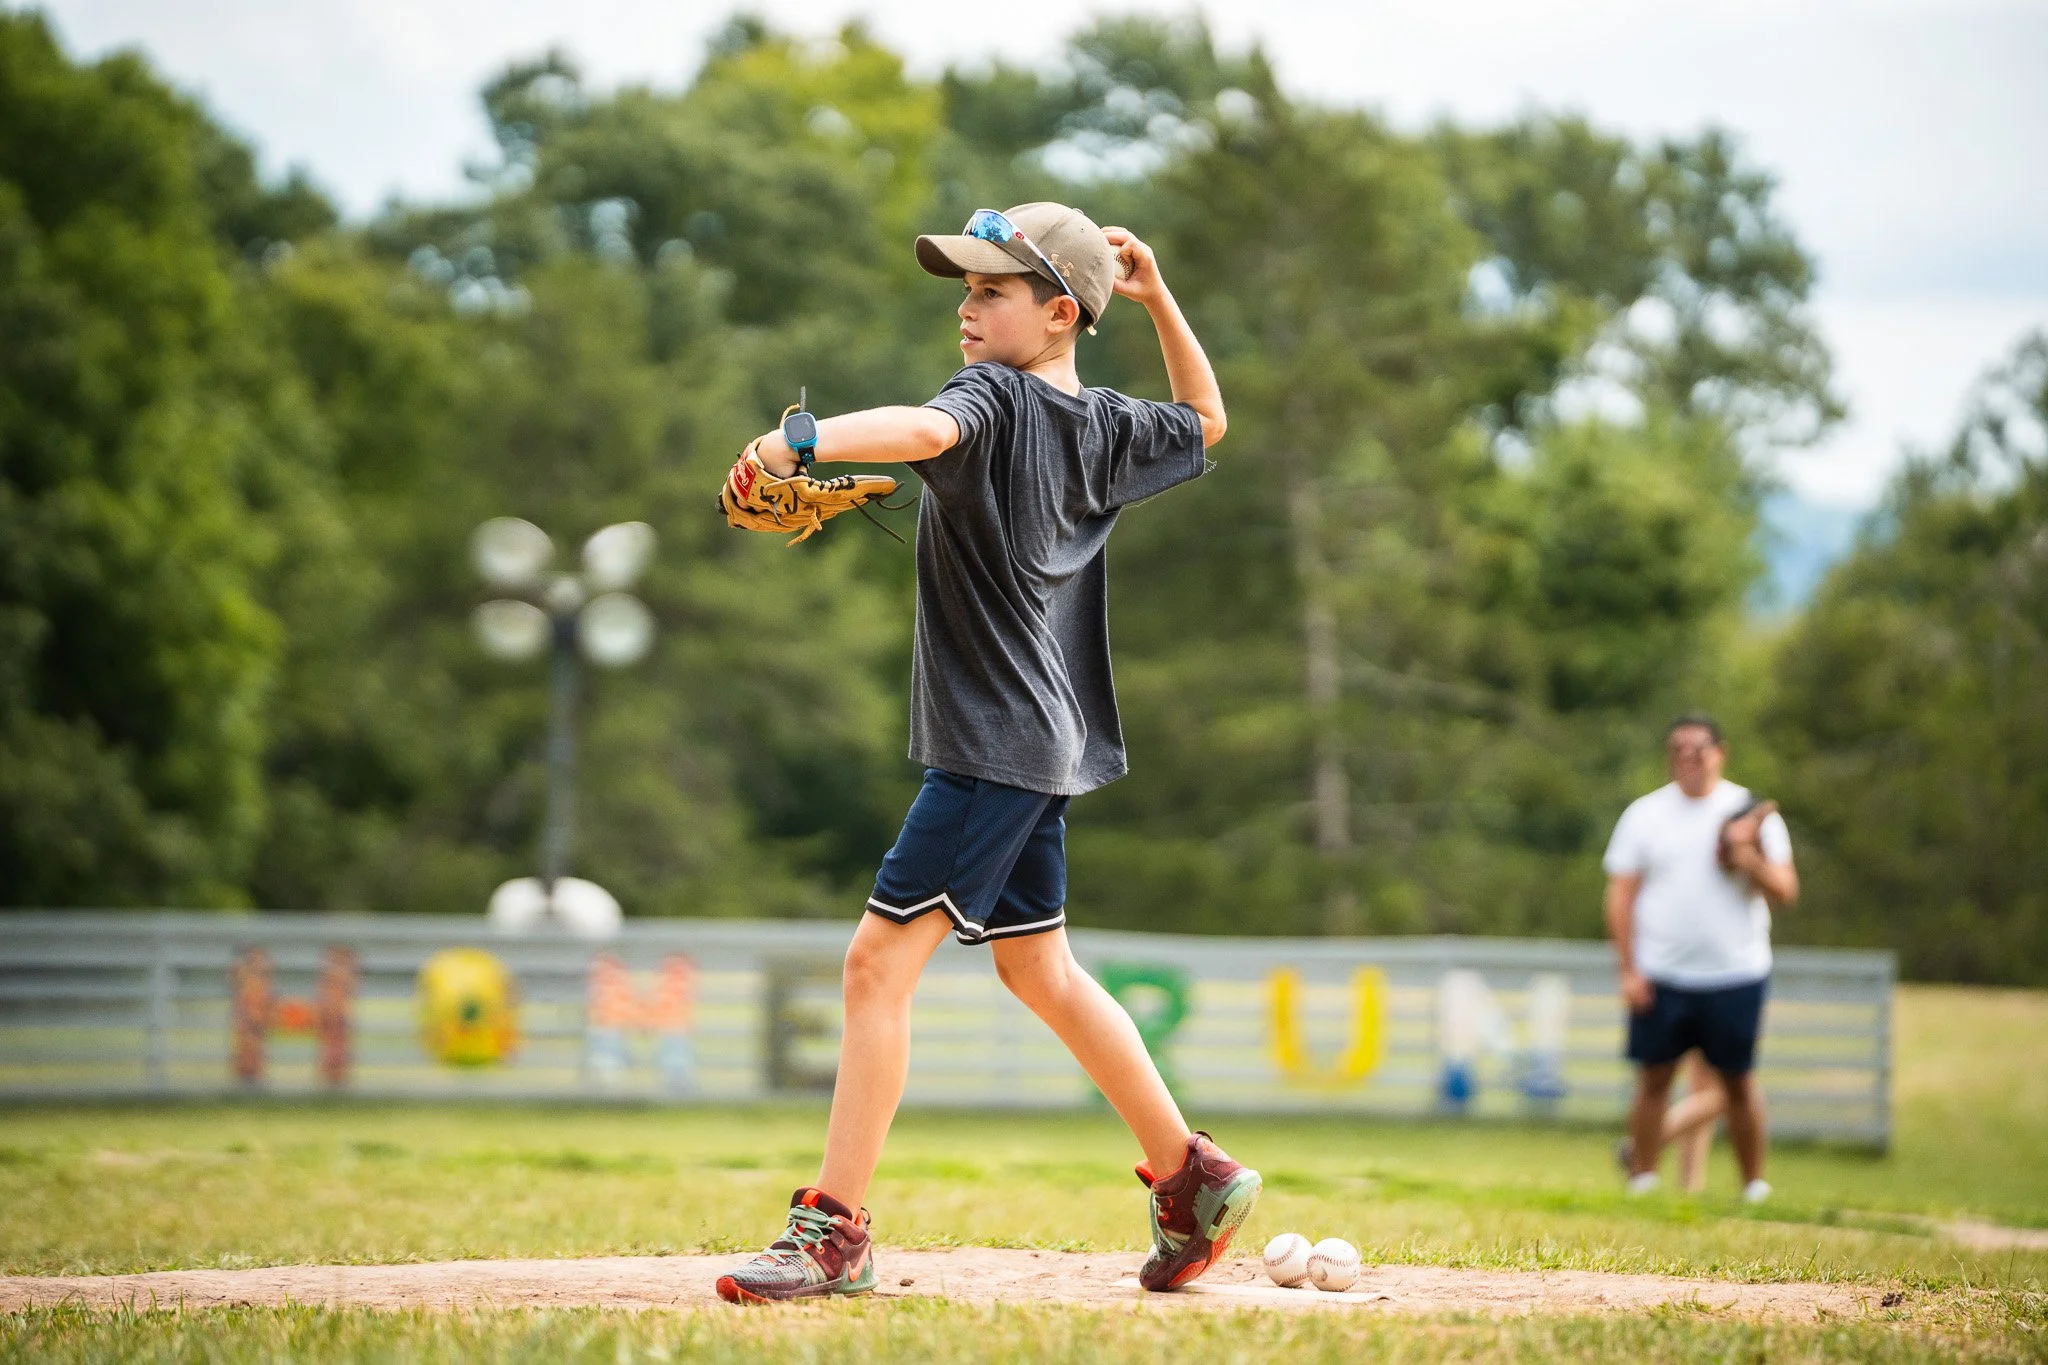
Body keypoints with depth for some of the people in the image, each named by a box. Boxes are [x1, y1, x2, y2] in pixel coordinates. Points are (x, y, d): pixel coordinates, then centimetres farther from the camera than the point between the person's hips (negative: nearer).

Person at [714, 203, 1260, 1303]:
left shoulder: (997, 398, -13)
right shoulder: (1104, 428, 11)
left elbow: (926, 429, -37)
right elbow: (1205, 422, 31)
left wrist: (799, 442, -51)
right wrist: (1159, 300, 24)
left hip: (994, 740, -10)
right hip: (1043, 743, 10)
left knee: (879, 961, -12)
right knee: (1037, 967, 20)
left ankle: (833, 1230, -14)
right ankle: (1193, 1179, 27)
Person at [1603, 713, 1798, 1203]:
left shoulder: (1753, 814, 4)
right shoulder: (1644, 814, 7)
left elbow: (1785, 892, 0)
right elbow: (1621, 895, 4)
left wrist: (1749, 859, -18)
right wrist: (1629, 971, -4)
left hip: (1736, 974, -1)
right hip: (1660, 975, 1)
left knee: (1738, 1082, 3)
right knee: (1653, 1078, 1)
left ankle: (1755, 1186, 10)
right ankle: (1642, 1181, 7)